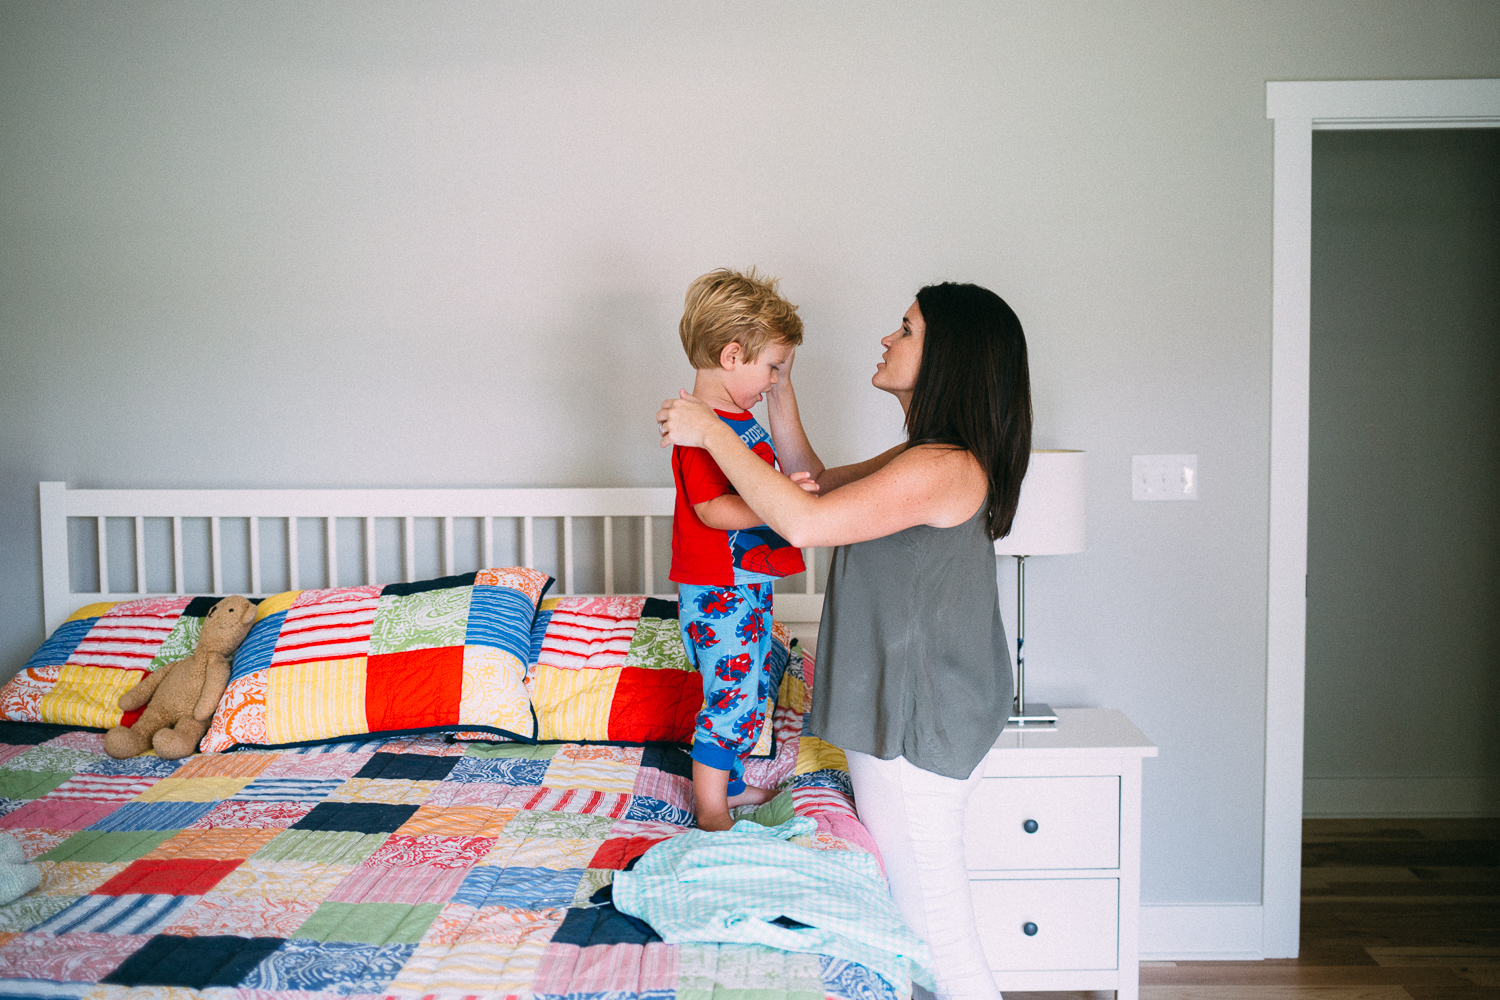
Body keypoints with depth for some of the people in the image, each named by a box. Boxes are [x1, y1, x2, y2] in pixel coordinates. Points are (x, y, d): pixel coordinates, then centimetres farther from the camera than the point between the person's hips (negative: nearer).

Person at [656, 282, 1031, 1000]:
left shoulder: (946, 467, -23)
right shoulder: (924, 456, 10)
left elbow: (805, 522, -30)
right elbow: (824, 485, 23)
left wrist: (712, 433, -20)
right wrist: (780, 403, 13)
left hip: (920, 722, -10)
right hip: (903, 705, 10)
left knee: (930, 914, 3)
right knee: (911, 895, 22)